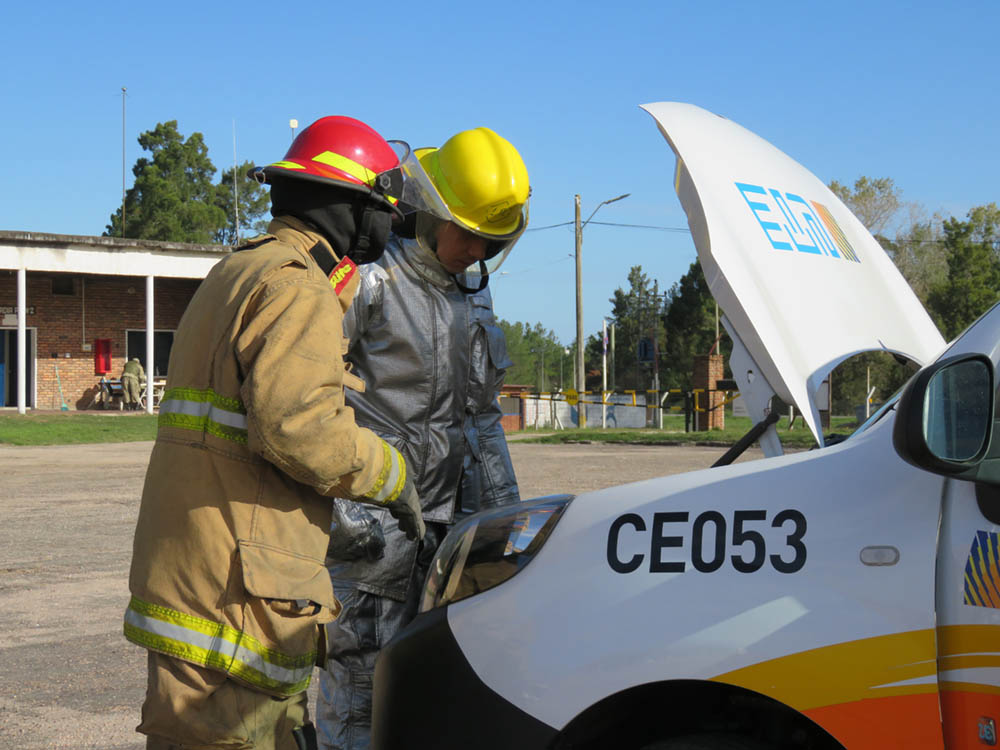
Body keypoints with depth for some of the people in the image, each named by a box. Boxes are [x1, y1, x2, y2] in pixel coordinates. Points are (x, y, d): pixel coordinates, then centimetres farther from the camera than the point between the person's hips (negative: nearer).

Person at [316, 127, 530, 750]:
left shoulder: (474, 295, 16)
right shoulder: (368, 280, -9)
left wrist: (505, 515, 19)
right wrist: (347, 508, -17)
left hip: (445, 517, 7)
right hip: (373, 520, -7)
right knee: (361, 676, -6)